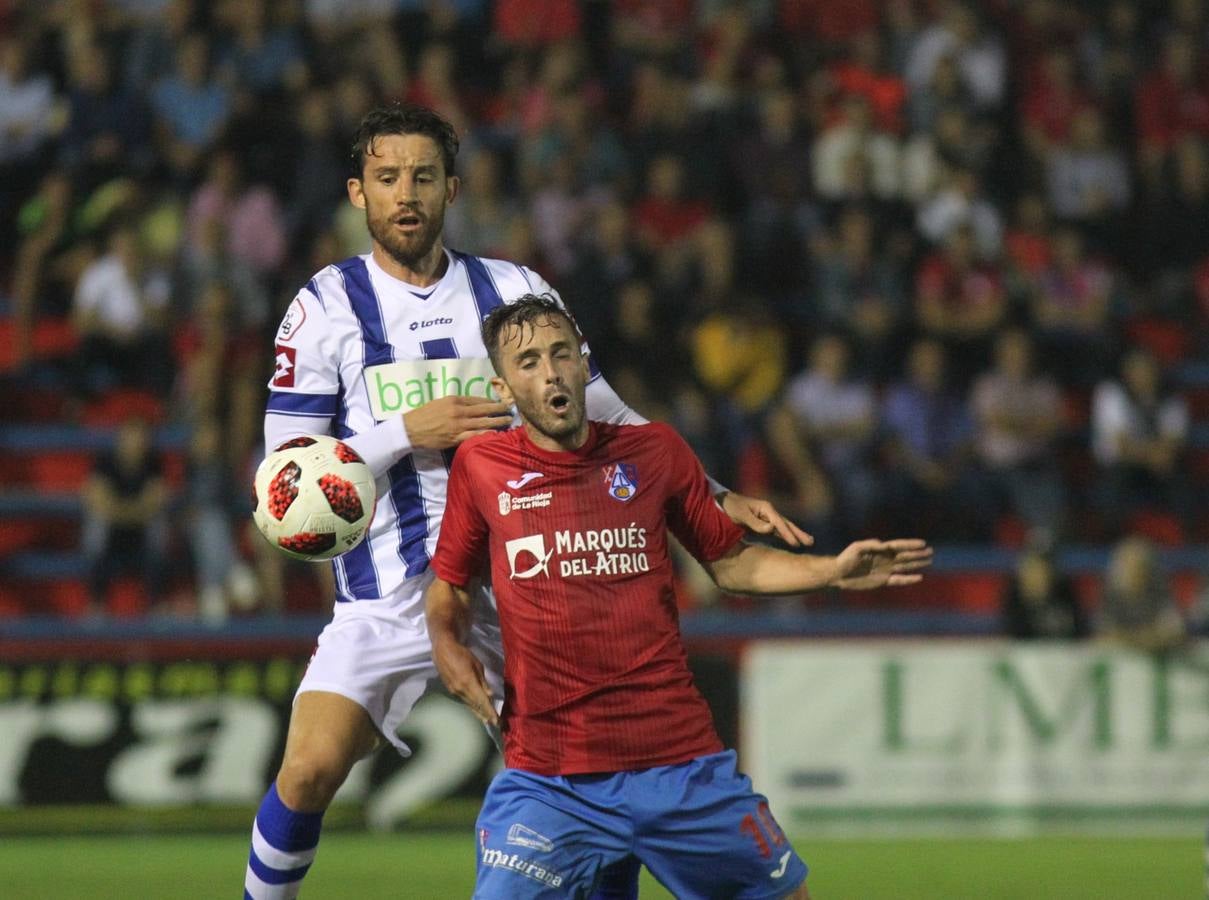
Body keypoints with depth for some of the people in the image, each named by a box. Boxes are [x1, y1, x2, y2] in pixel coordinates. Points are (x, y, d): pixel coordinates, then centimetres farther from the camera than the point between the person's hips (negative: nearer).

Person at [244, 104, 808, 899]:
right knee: (309, 772, -17)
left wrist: (715, 498, 7)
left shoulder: (515, 291, 9)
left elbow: (606, 420, 16)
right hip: (387, 592, -2)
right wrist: (406, 433, -14)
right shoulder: (327, 306, 1)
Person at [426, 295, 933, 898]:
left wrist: (835, 571, 4)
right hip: (546, 775, -2)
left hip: (682, 763, 2)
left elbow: (731, 563, 16)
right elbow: (449, 585, 16)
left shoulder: (655, 451, 5)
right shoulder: (480, 467, 2)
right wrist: (447, 643, -4)